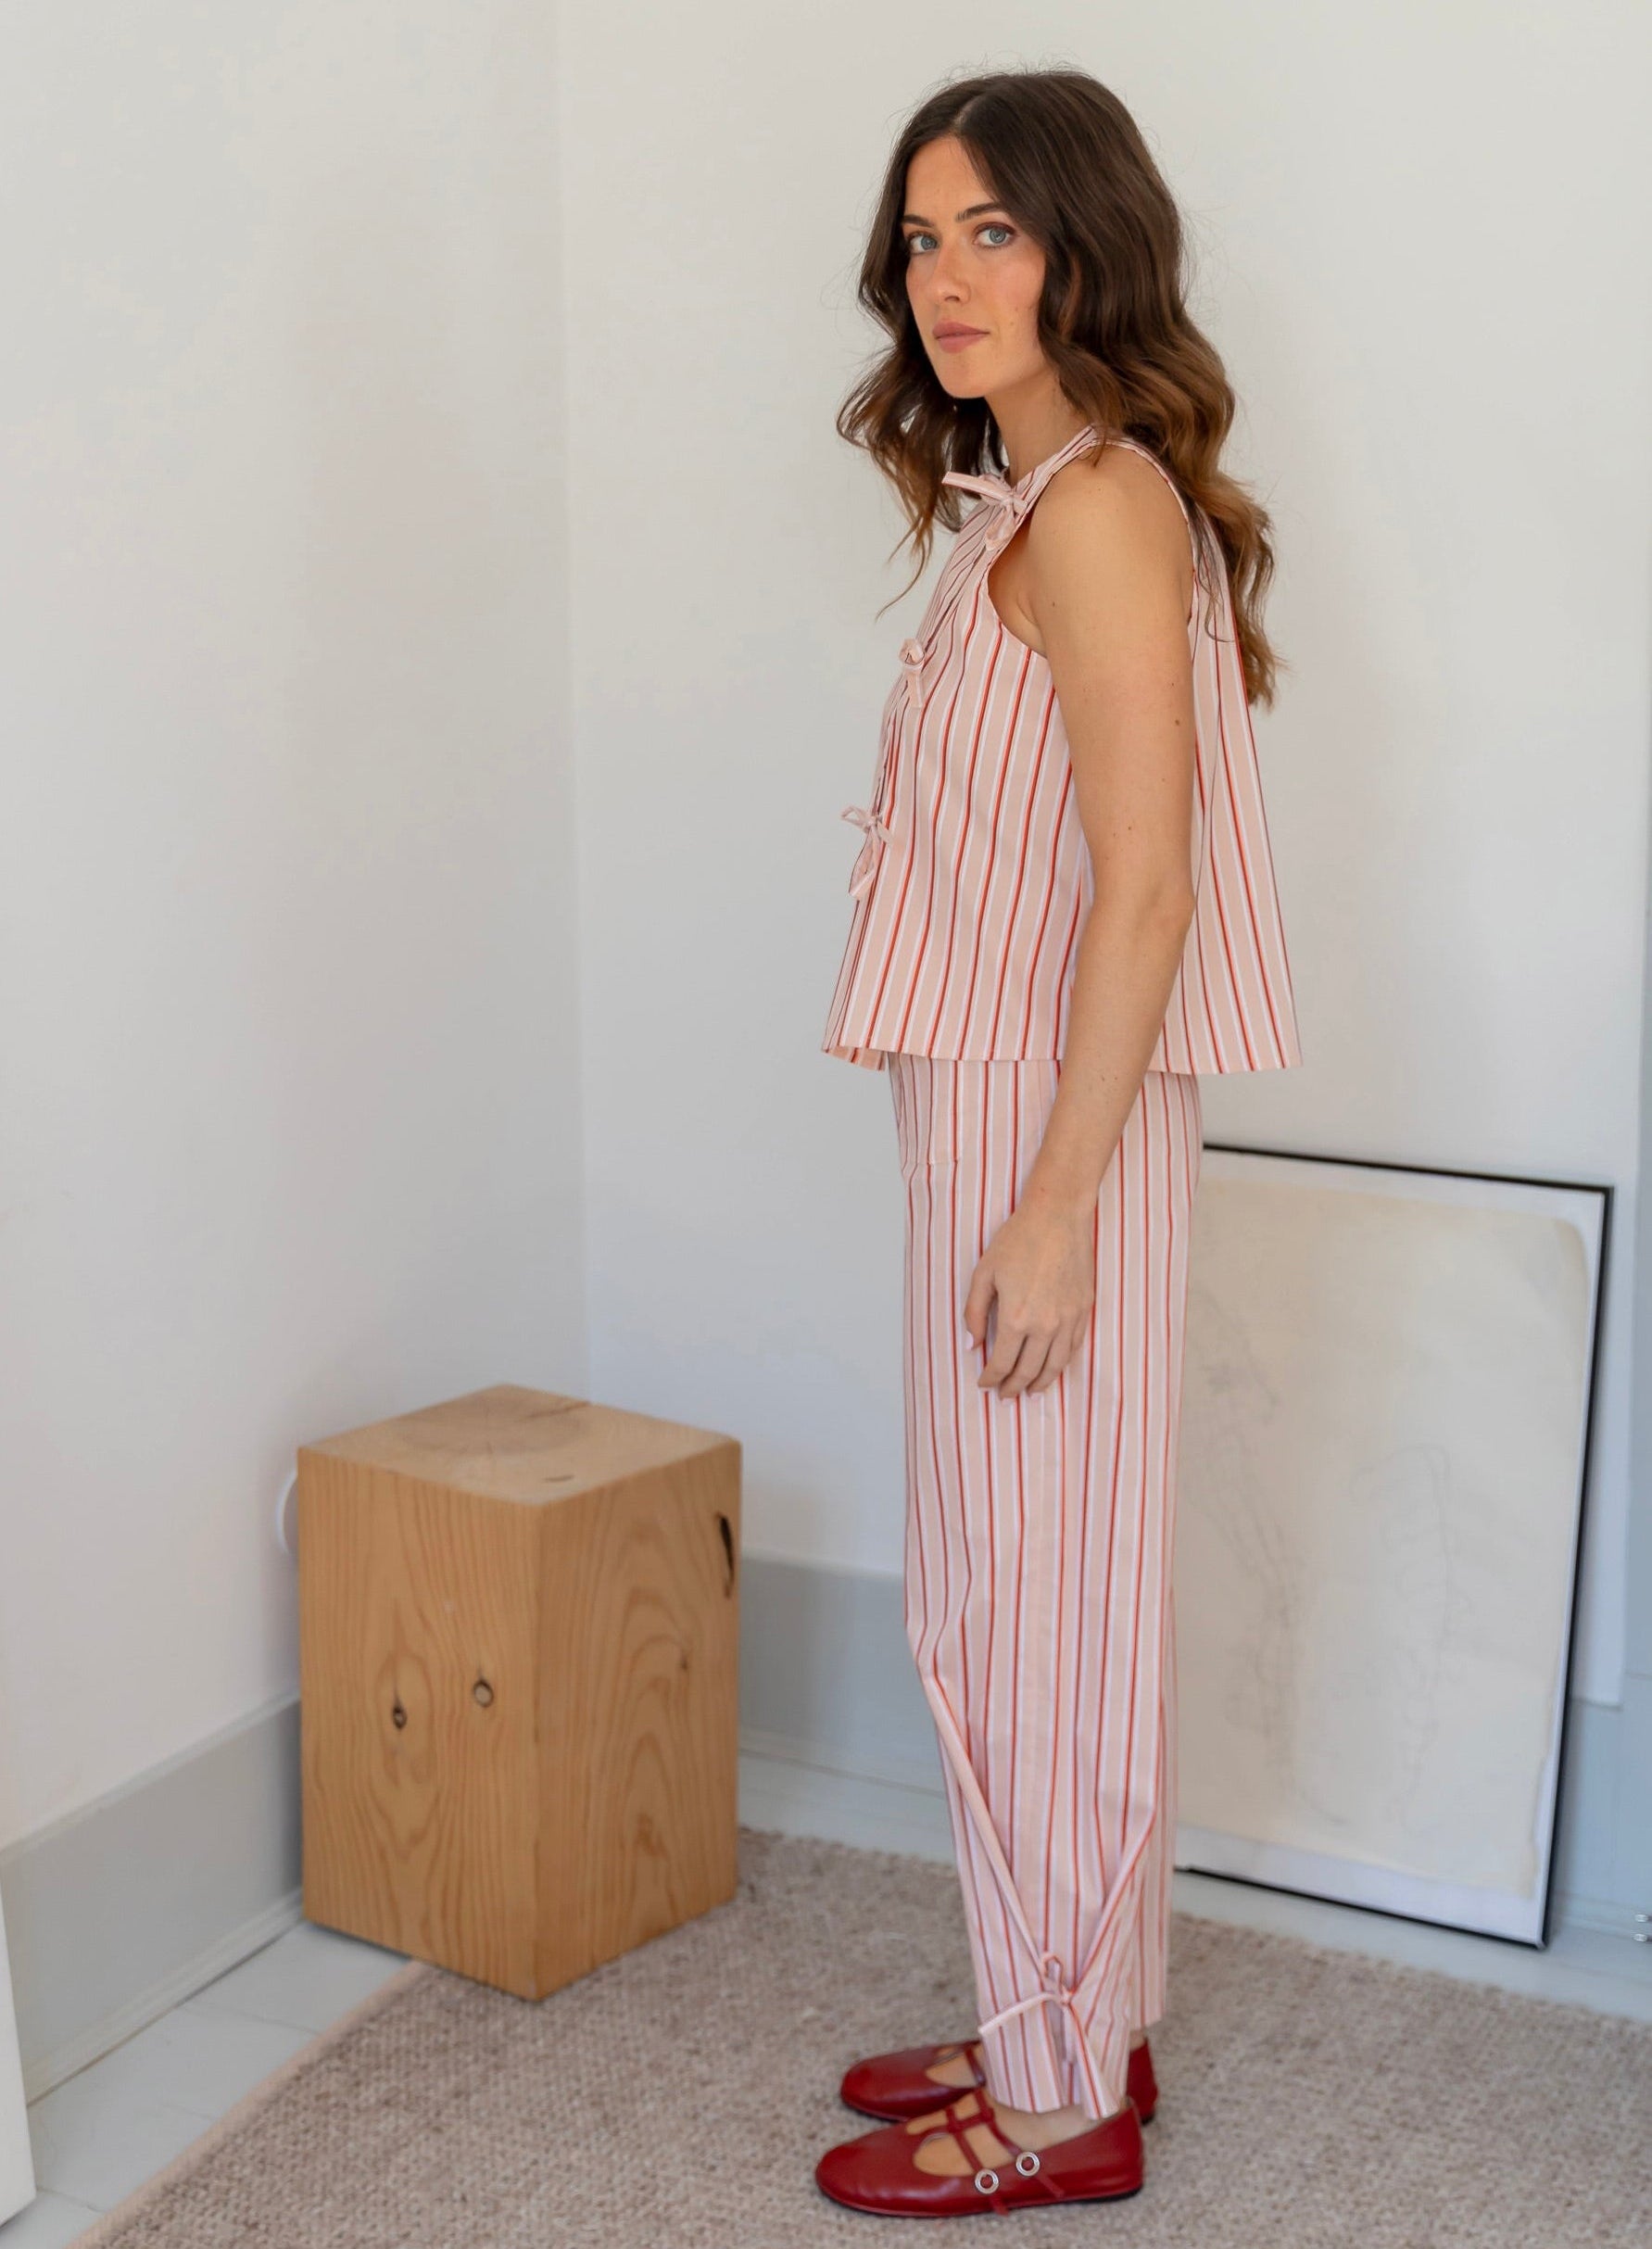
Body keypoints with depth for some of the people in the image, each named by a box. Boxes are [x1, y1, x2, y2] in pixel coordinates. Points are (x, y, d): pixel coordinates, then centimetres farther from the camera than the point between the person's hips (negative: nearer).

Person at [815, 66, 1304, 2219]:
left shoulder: (1099, 504, -14)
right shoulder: (1044, 499, 15)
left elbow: (1144, 884, -20)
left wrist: (1054, 1202, -21)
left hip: (1054, 1115, -10)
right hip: (1005, 1102, 10)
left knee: (1030, 1597, 1)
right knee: (1033, 1591, 16)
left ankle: (1061, 2104, 18)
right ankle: (1076, 2023, 31)